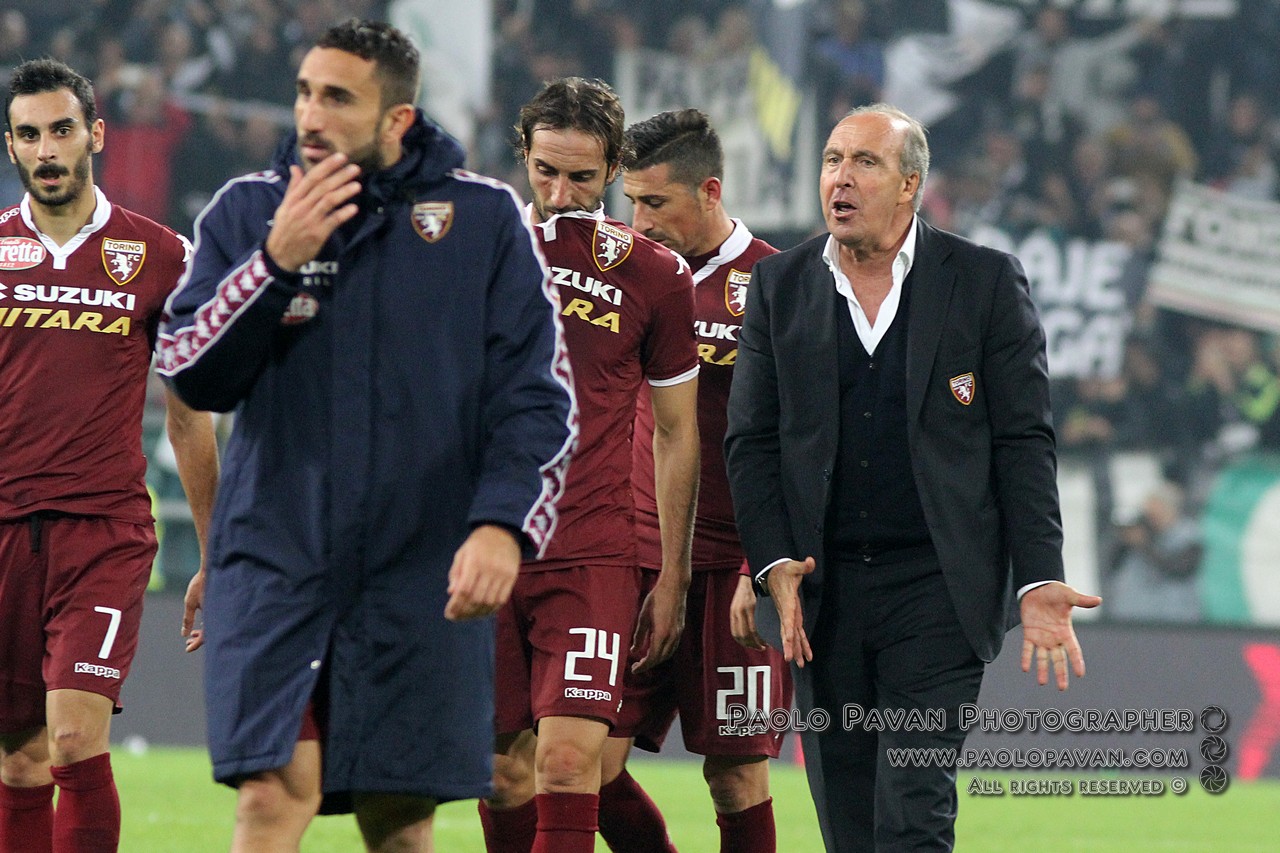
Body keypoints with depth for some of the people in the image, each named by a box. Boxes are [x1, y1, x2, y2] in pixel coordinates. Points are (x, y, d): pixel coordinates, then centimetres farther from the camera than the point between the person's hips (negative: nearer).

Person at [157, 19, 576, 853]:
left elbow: (537, 393, 0)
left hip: (424, 569, 0)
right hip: (275, 559, 0)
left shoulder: (484, 217, 1)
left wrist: (504, 524, -14)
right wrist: (277, 262, -14)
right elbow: (191, 376, -2)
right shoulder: (247, 211, 5)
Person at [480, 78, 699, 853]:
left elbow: (676, 434, 11)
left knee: (569, 760, -15)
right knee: (504, 774, 5)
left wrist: (673, 578, 10)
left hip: (592, 556, -2)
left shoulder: (655, 277, 3)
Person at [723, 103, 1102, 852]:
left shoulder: (987, 283, 1)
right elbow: (752, 442, 7)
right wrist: (776, 564, -7)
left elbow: (1025, 443, 0)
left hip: (938, 591, -3)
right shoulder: (780, 286, 8)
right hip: (823, 593, 3)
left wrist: (1038, 579, -8)